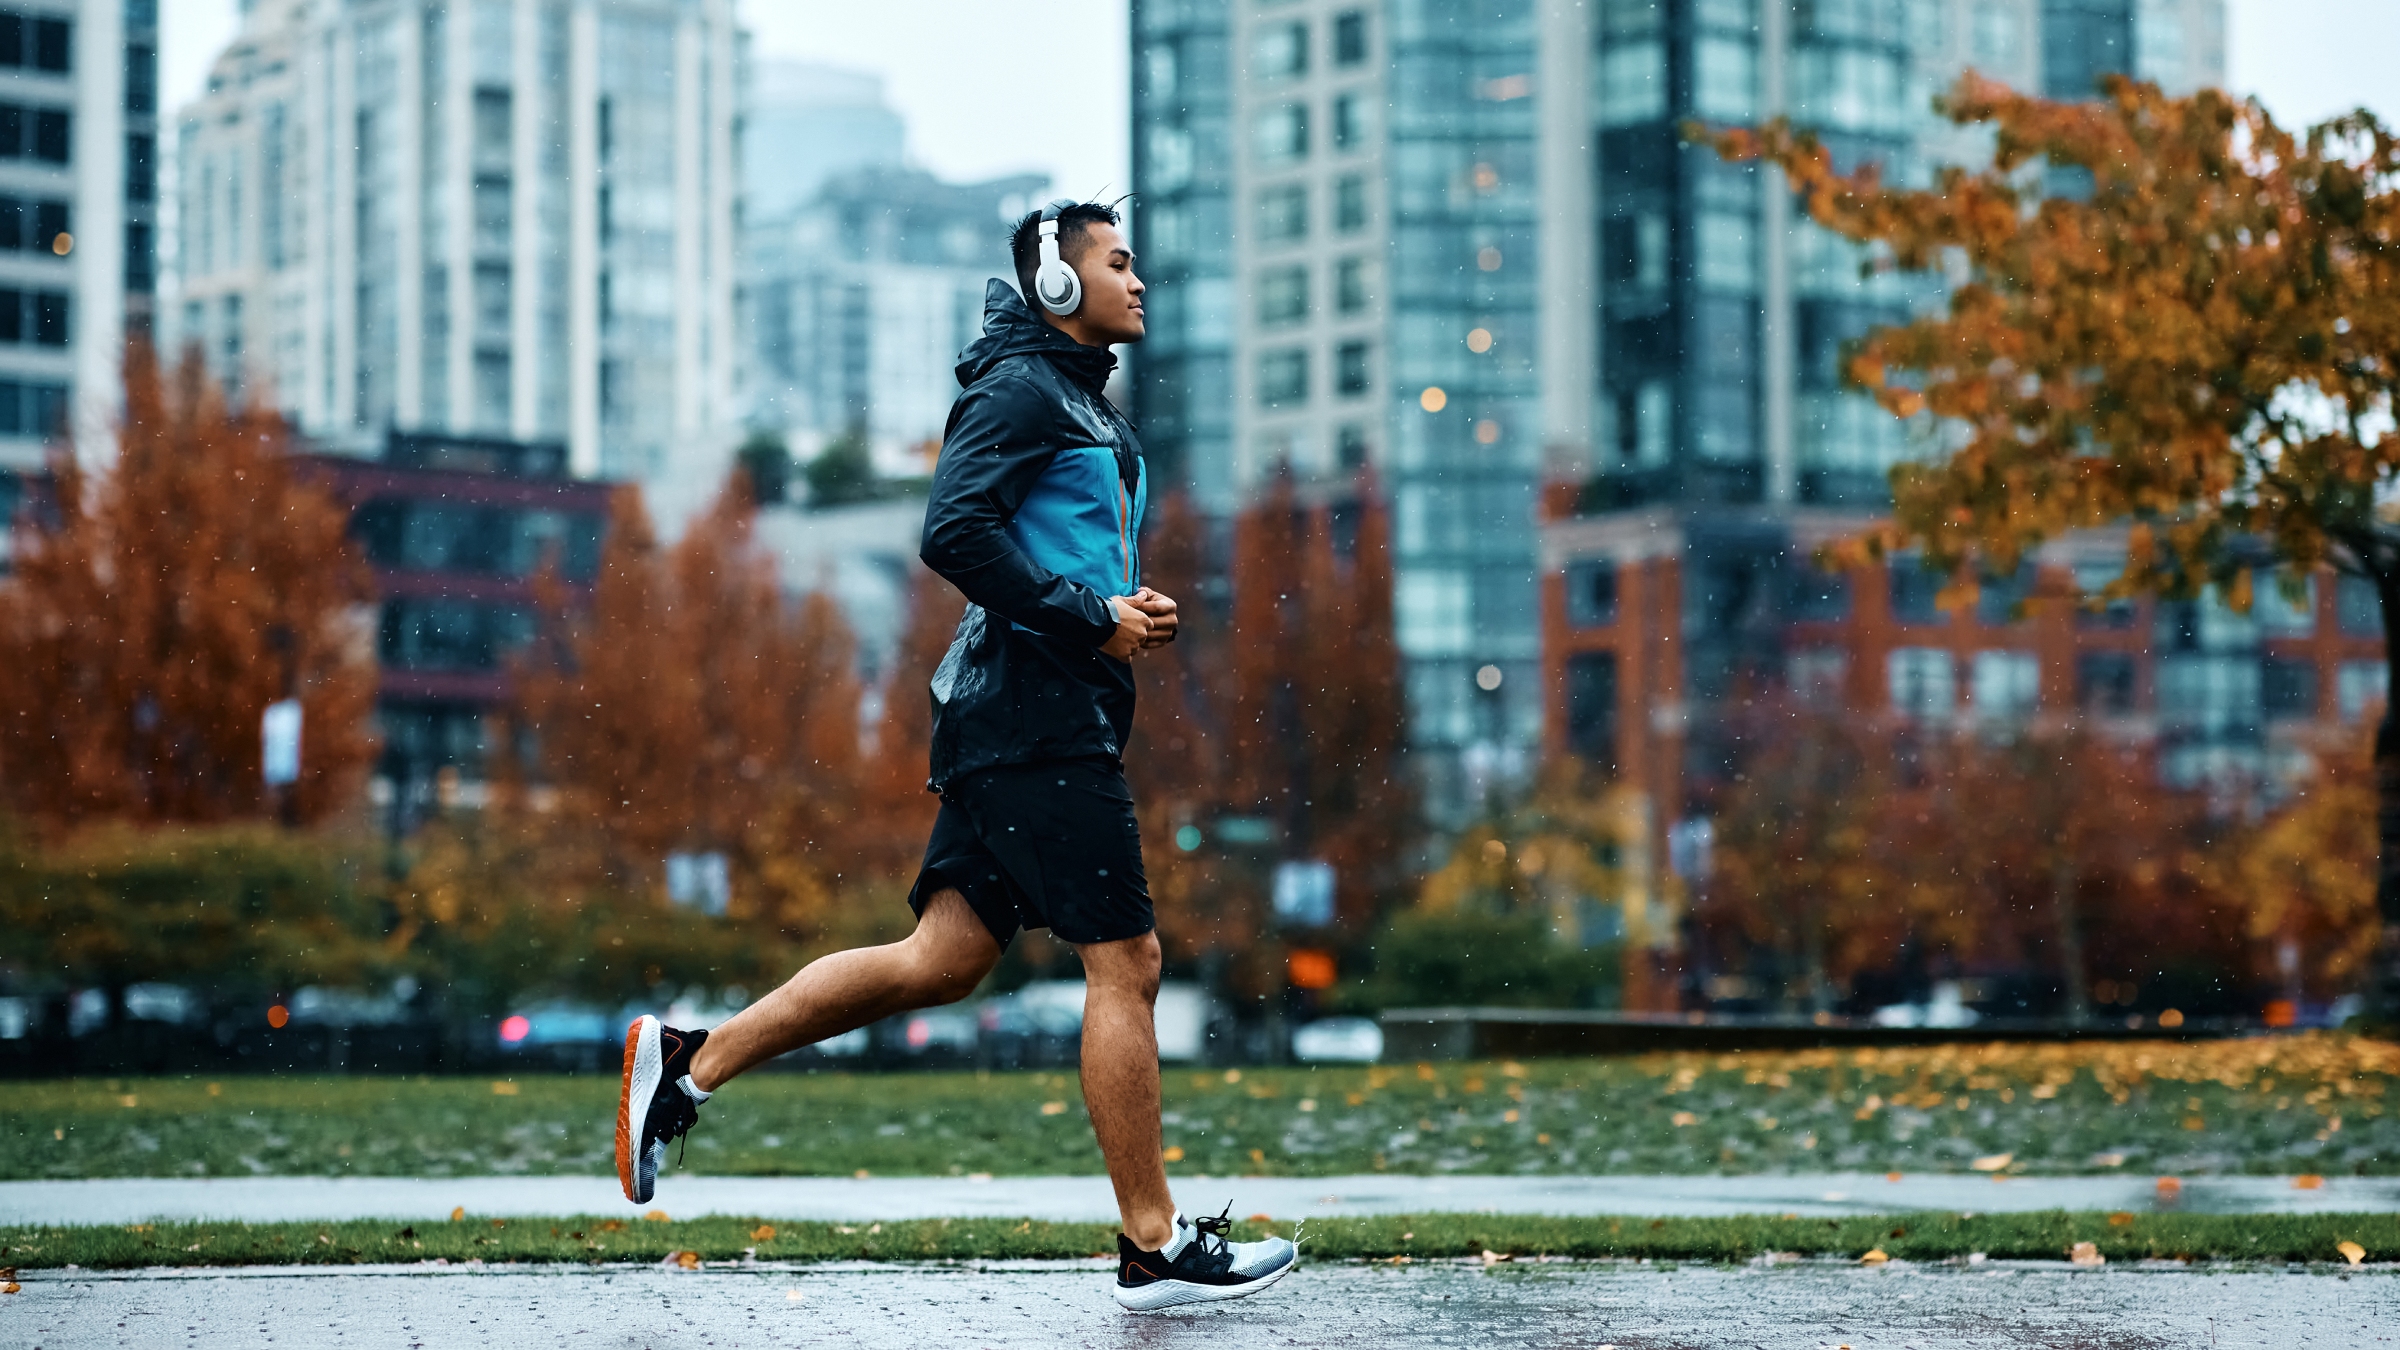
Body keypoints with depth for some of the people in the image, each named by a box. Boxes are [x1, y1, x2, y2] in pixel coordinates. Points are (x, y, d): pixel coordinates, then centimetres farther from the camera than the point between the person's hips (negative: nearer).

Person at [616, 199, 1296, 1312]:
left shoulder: (1080, 403, 24)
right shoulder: (1023, 388, -8)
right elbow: (954, 531, -20)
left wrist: (1123, 612, 10)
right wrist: (1090, 621, -17)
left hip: (1012, 723, 10)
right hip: (1038, 714, -10)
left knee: (940, 959, 7)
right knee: (1122, 961, -7)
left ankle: (691, 1062, 8)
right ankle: (1155, 1248, -3)